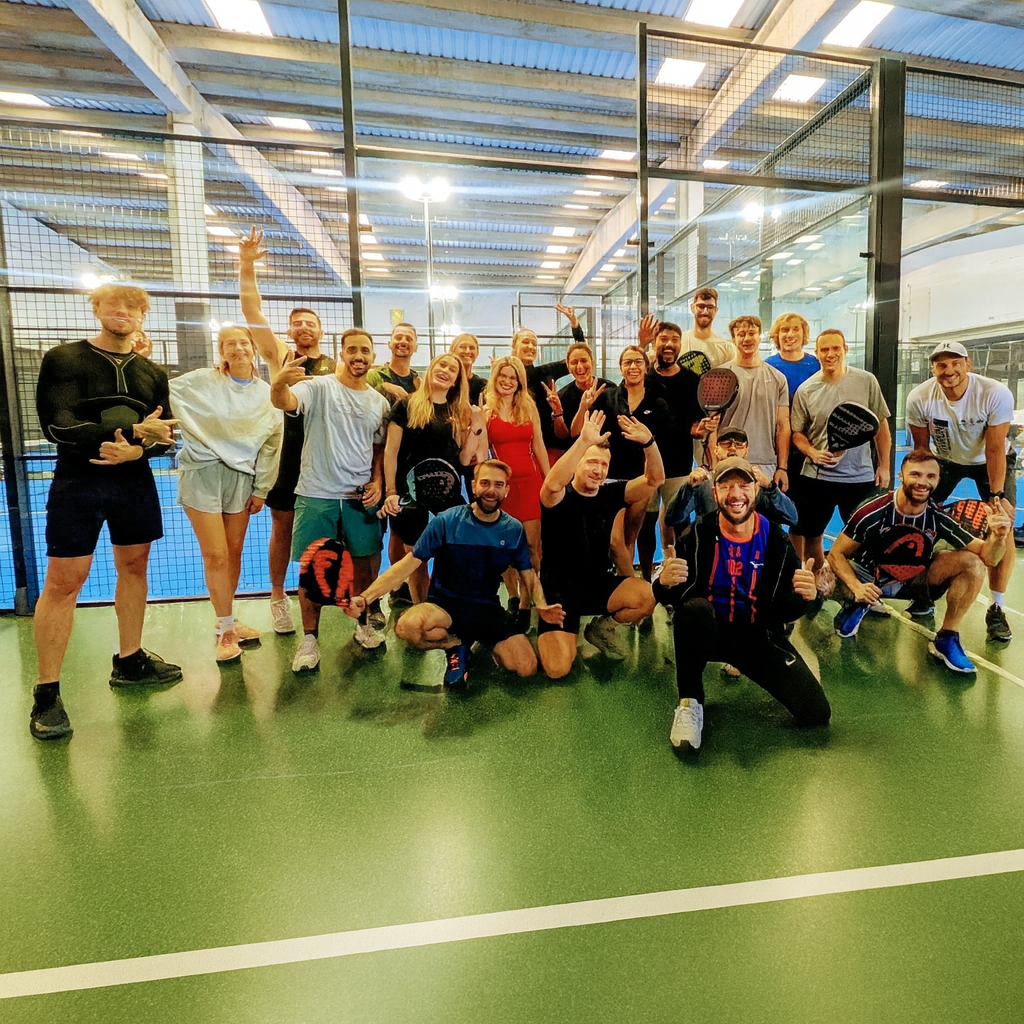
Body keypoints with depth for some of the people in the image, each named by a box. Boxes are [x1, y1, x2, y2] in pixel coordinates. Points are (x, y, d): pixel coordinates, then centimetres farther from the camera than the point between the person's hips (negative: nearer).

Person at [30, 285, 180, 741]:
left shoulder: (152, 373, 10)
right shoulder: (62, 359, -3)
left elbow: (164, 434, 3)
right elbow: (58, 427, -15)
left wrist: (136, 451, -18)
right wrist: (134, 431, -18)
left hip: (135, 482, 5)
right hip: (77, 483, -4)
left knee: (134, 568, 11)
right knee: (63, 582, -4)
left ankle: (129, 661, 27)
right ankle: (47, 692, 6)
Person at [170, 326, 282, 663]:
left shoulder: (267, 394, 5)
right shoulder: (201, 381, -1)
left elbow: (270, 445, 6)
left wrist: (261, 489, 5)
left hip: (241, 477, 3)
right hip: (202, 473, -3)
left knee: (234, 551, 8)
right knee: (216, 555, -3)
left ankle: (226, 622, 24)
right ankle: (227, 629, 10)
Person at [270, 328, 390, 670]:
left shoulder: (379, 402, 9)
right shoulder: (319, 387, -5)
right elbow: (284, 402, -25)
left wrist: (377, 481, 0)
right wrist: (278, 383, -48)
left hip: (361, 497, 4)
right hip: (316, 495, -3)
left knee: (364, 563, 11)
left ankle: (364, 624, 30)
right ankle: (309, 638, 15)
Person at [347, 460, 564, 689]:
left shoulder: (514, 530, -2)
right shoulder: (446, 521, -13)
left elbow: (527, 573, 8)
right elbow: (408, 564, -15)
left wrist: (541, 605, -13)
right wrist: (365, 597, -25)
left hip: (488, 609, 2)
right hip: (444, 604, -2)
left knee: (526, 667, -17)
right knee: (406, 627, -35)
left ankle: (484, 641, 14)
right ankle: (457, 645, -2)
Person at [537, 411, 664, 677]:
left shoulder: (610, 493, -2)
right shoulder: (559, 498, -16)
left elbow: (655, 479, -11)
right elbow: (552, 484, -42)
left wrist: (648, 442, -29)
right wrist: (584, 441, -50)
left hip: (598, 584, 5)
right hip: (559, 591, -4)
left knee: (650, 597, -23)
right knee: (558, 669, -19)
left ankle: (602, 628, 8)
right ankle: (569, 634, 18)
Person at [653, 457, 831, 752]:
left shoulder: (775, 539, -8)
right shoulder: (699, 534, -13)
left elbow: (786, 612, -4)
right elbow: (672, 598, -13)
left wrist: (803, 596, -27)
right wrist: (665, 584, -37)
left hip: (758, 637, 2)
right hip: (708, 632, -2)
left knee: (817, 714, -9)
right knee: (694, 607, -36)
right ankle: (689, 703, -17)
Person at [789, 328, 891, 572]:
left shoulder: (866, 381, -2)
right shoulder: (805, 390, -3)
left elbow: (881, 424, 4)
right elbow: (796, 432, 3)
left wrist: (884, 465, 3)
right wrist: (813, 453, -16)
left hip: (861, 477, 0)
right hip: (817, 477, 0)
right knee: (811, 536, 9)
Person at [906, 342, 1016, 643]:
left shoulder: (996, 394, -30)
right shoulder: (919, 398, -25)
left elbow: (994, 450, -24)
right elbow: (921, 447, -11)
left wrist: (997, 496, -25)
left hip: (992, 461, -1)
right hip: (945, 459, 2)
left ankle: (996, 609, 2)